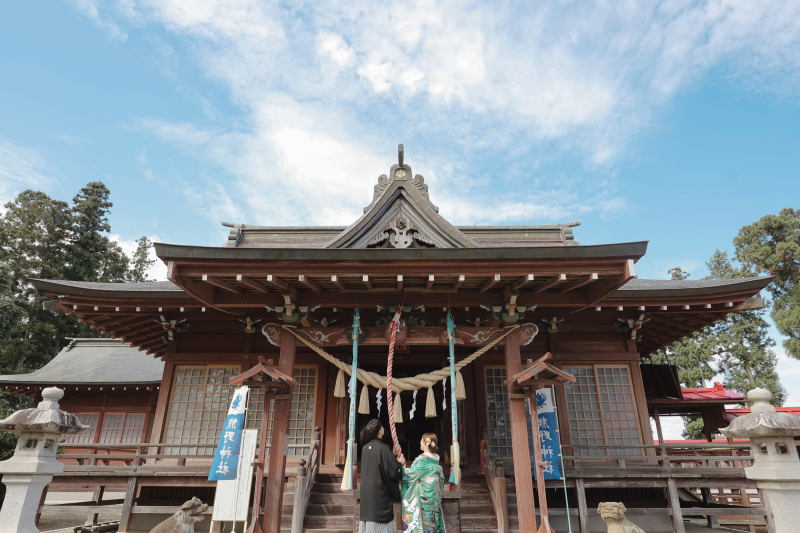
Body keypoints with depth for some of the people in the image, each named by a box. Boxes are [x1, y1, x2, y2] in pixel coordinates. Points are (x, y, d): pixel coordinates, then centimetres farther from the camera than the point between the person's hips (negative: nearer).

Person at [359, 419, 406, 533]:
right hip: (380, 494, -7)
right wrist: (400, 463, 2)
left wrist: (395, 460, 17)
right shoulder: (383, 448, -17)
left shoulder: (365, 448, 4)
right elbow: (393, 471, -18)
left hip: (366, 493, 7)